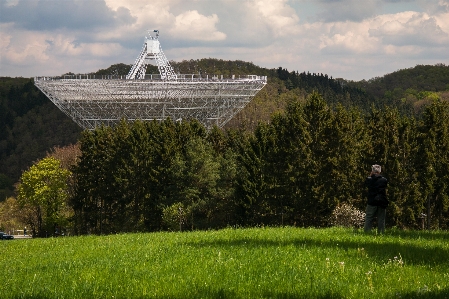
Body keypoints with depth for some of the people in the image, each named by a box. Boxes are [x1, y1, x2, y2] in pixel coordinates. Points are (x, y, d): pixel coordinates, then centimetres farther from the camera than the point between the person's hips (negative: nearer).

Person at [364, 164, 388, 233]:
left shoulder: (369, 179, -6)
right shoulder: (384, 180, -3)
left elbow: (366, 183, 13)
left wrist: (370, 175, 11)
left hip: (372, 202, -1)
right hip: (382, 202, 1)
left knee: (369, 218, 3)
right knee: (381, 219, 7)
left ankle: (366, 232, -3)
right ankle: (381, 232, 5)